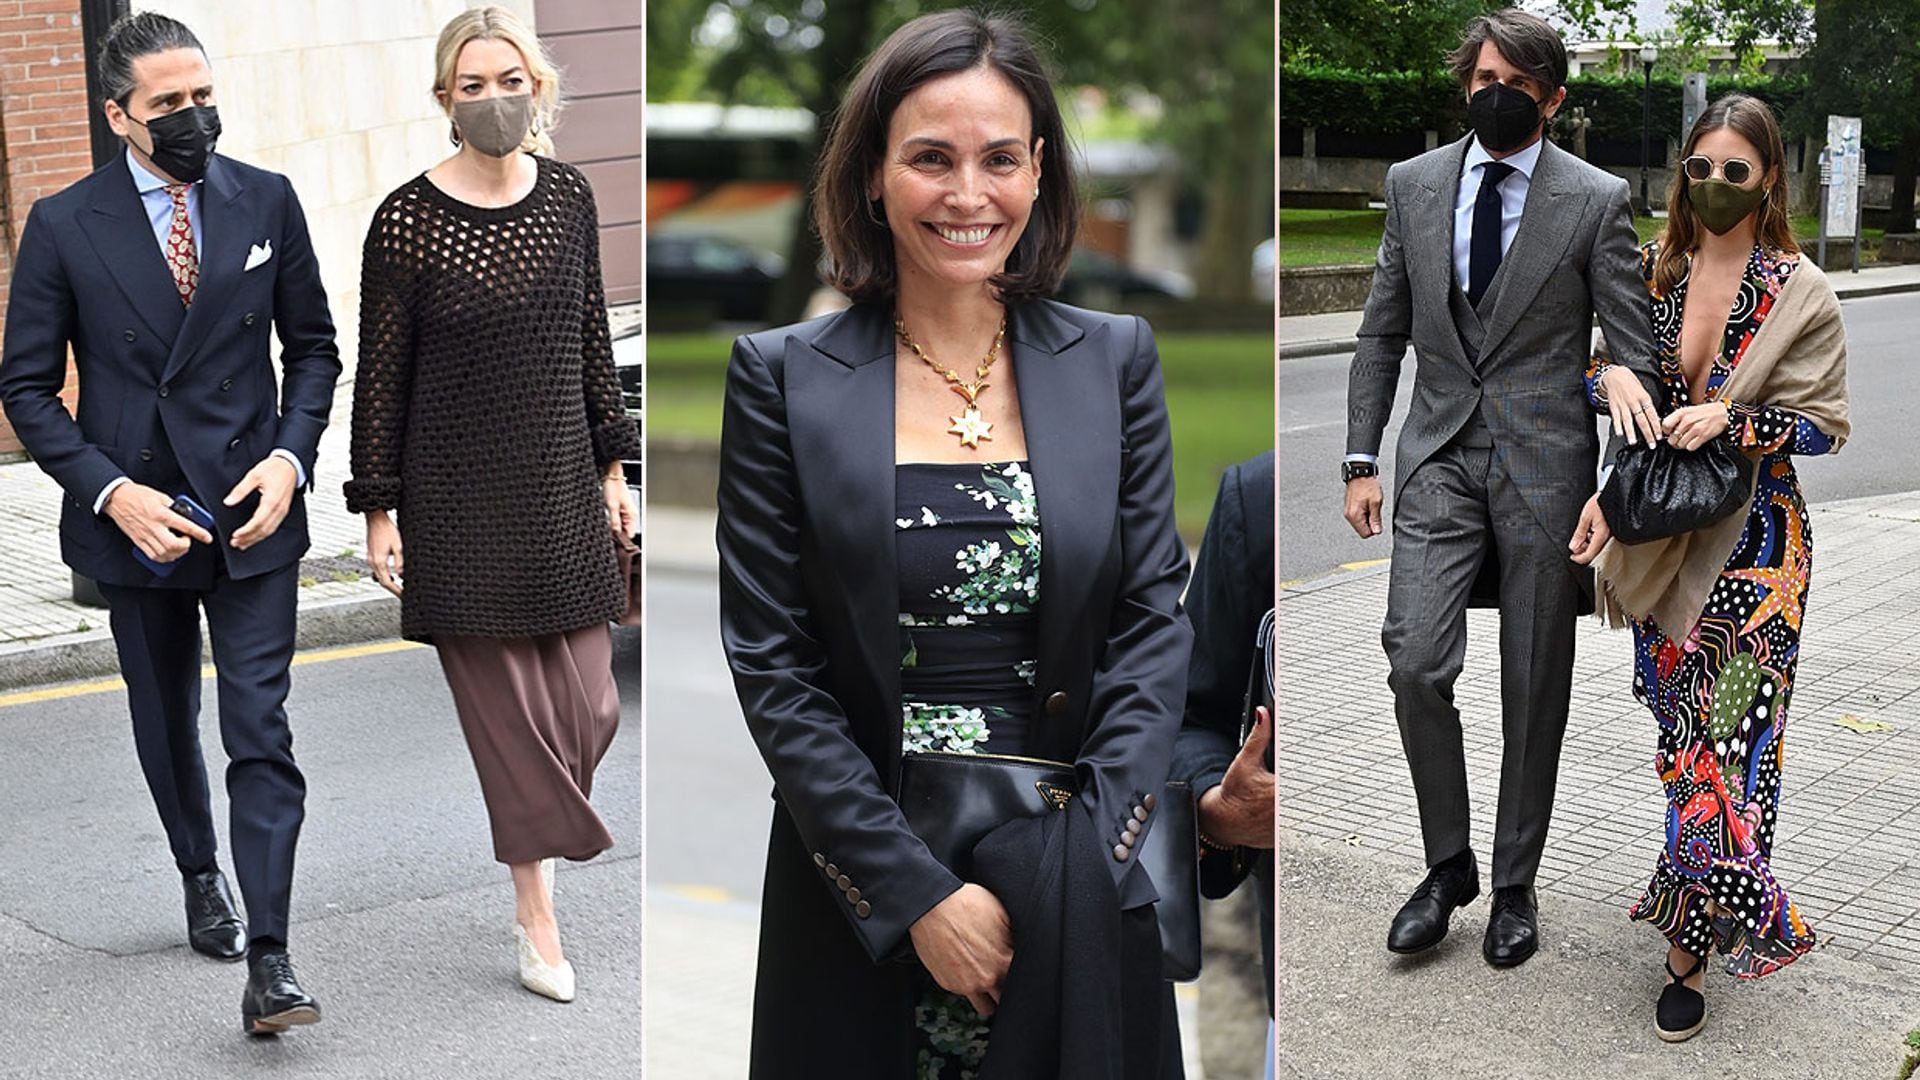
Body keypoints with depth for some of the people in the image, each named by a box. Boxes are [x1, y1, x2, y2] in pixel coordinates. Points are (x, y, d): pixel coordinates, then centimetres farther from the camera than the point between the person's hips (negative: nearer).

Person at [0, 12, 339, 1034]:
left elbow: (311, 345, 8)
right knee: (166, 725, 18)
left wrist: (291, 456, -8)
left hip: (251, 511, 0)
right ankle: (202, 881, 42)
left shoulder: (266, 200, -1)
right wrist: (109, 490, -13)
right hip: (135, 517, 1)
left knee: (260, 731, -9)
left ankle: (267, 961, -8)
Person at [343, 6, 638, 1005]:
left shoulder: (569, 195, 3)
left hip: (561, 490, 4)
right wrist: (378, 510, -5)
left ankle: (535, 836, 34)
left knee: (588, 707, 4)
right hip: (460, 500, -4)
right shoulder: (406, 222, -10)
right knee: (507, 706, 2)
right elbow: (380, 376, -5)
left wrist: (612, 465, 12)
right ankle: (536, 915, 16)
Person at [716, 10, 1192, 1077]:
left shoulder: (1115, 360, 2)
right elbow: (771, 664, -5)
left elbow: (1156, 623, 1)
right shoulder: (783, 377, -3)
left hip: (1077, 905, 1)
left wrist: (1074, 864, -10)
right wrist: (916, 891, -13)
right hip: (859, 893, -1)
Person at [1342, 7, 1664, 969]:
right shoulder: (1414, 184, 6)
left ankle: (1515, 884, 21)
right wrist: (1361, 460, 4)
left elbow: (1633, 351, -3)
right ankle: (1448, 864, 10)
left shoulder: (1597, 201, -3)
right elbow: (1382, 332, 11)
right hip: (1440, 458, 2)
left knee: (1535, 688, 5)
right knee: (1415, 665, -11)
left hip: (1544, 464, -2)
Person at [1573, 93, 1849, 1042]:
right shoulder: (1651, 270, 4)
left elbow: (1826, 422, -5)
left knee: (1725, 734, -7)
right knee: (1678, 717, 12)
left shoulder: (1799, 293, -7)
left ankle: (1693, 945, 2)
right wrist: (1612, 376, -11)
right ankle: (1710, 903, 31)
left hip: (1752, 540, -4)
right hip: (1660, 531, 4)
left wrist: (1732, 419, -20)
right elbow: (1602, 373, 13)